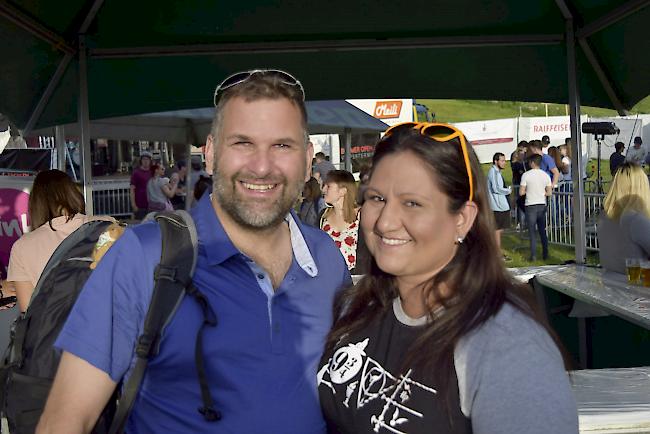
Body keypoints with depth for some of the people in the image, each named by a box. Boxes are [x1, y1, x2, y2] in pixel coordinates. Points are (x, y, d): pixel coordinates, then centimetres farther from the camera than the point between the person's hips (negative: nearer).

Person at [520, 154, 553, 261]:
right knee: (543, 231, 13)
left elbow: (521, 192, -11)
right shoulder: (545, 175, 1)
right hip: (542, 205, 3)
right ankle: (545, 254, 16)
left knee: (532, 232, 3)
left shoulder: (526, 175, -10)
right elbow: (549, 193, 0)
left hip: (531, 206, -3)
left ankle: (534, 255, 1)